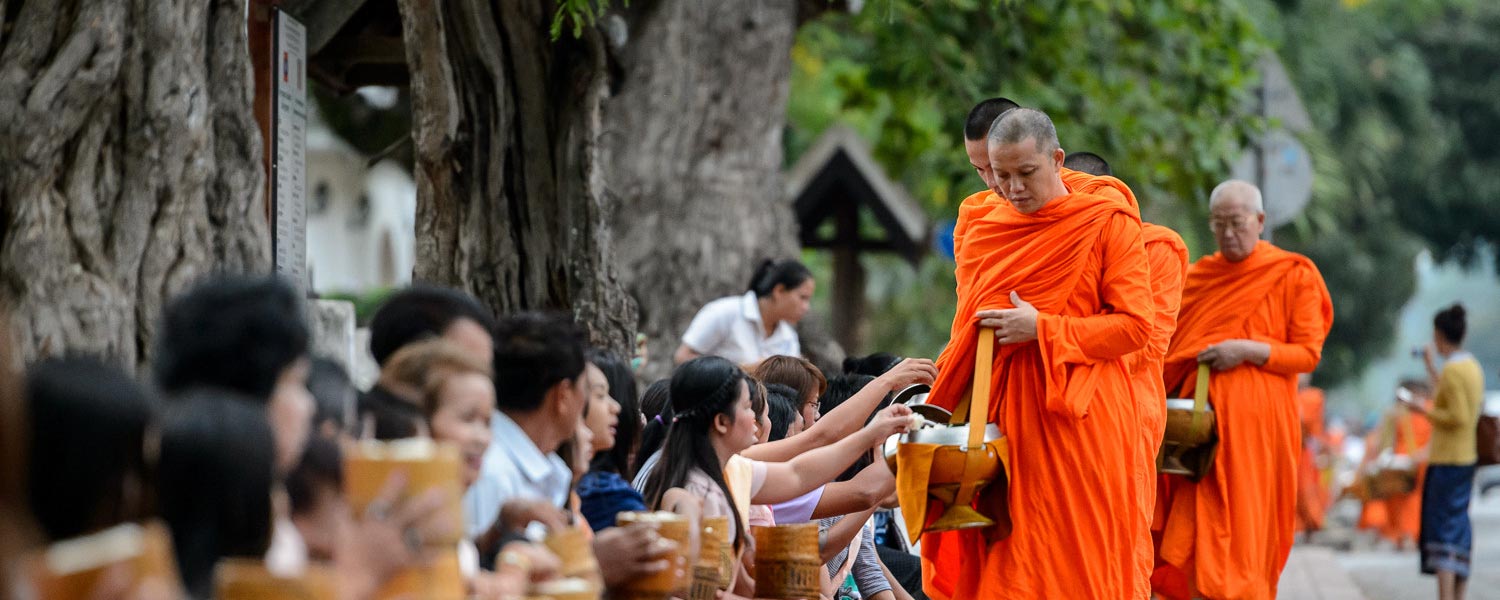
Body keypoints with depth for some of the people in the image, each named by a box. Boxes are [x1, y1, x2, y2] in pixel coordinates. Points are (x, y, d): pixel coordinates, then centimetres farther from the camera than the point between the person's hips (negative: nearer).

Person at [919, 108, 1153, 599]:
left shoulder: (1108, 223, -3)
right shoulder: (982, 230, 12)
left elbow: (1135, 326, -8)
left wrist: (1042, 329, -14)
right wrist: (942, 403, 7)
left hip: (1077, 416, -4)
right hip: (1004, 414, 4)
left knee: (1076, 559, -4)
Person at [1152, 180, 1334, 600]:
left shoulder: (1293, 276, 2)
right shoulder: (1198, 276, 14)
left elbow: (1308, 354, -2)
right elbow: (1177, 349, 22)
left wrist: (1249, 351, -14)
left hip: (1257, 420, -4)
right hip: (1202, 418, 4)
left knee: (1244, 531, -6)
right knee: (1194, 530, -4)